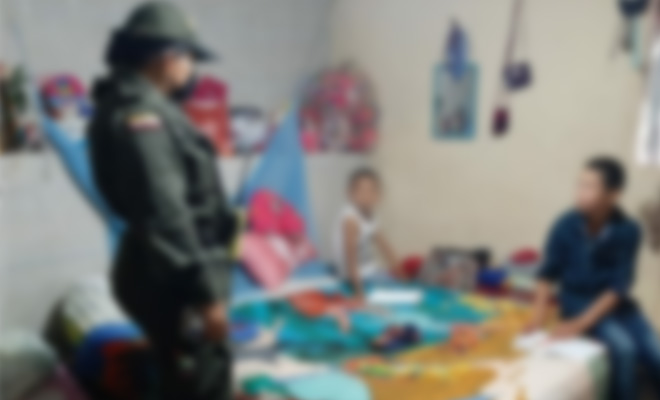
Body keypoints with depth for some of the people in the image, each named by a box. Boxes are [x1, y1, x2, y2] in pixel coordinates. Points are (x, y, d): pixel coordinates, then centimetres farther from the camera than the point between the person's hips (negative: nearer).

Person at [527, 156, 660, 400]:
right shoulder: (566, 225, -13)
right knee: (624, 347, -24)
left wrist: (580, 323, -26)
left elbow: (618, 286, -16)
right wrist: (539, 316, -20)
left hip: (614, 302, 2)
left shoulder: (628, 231, -13)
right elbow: (548, 273, -6)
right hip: (577, 299, -2)